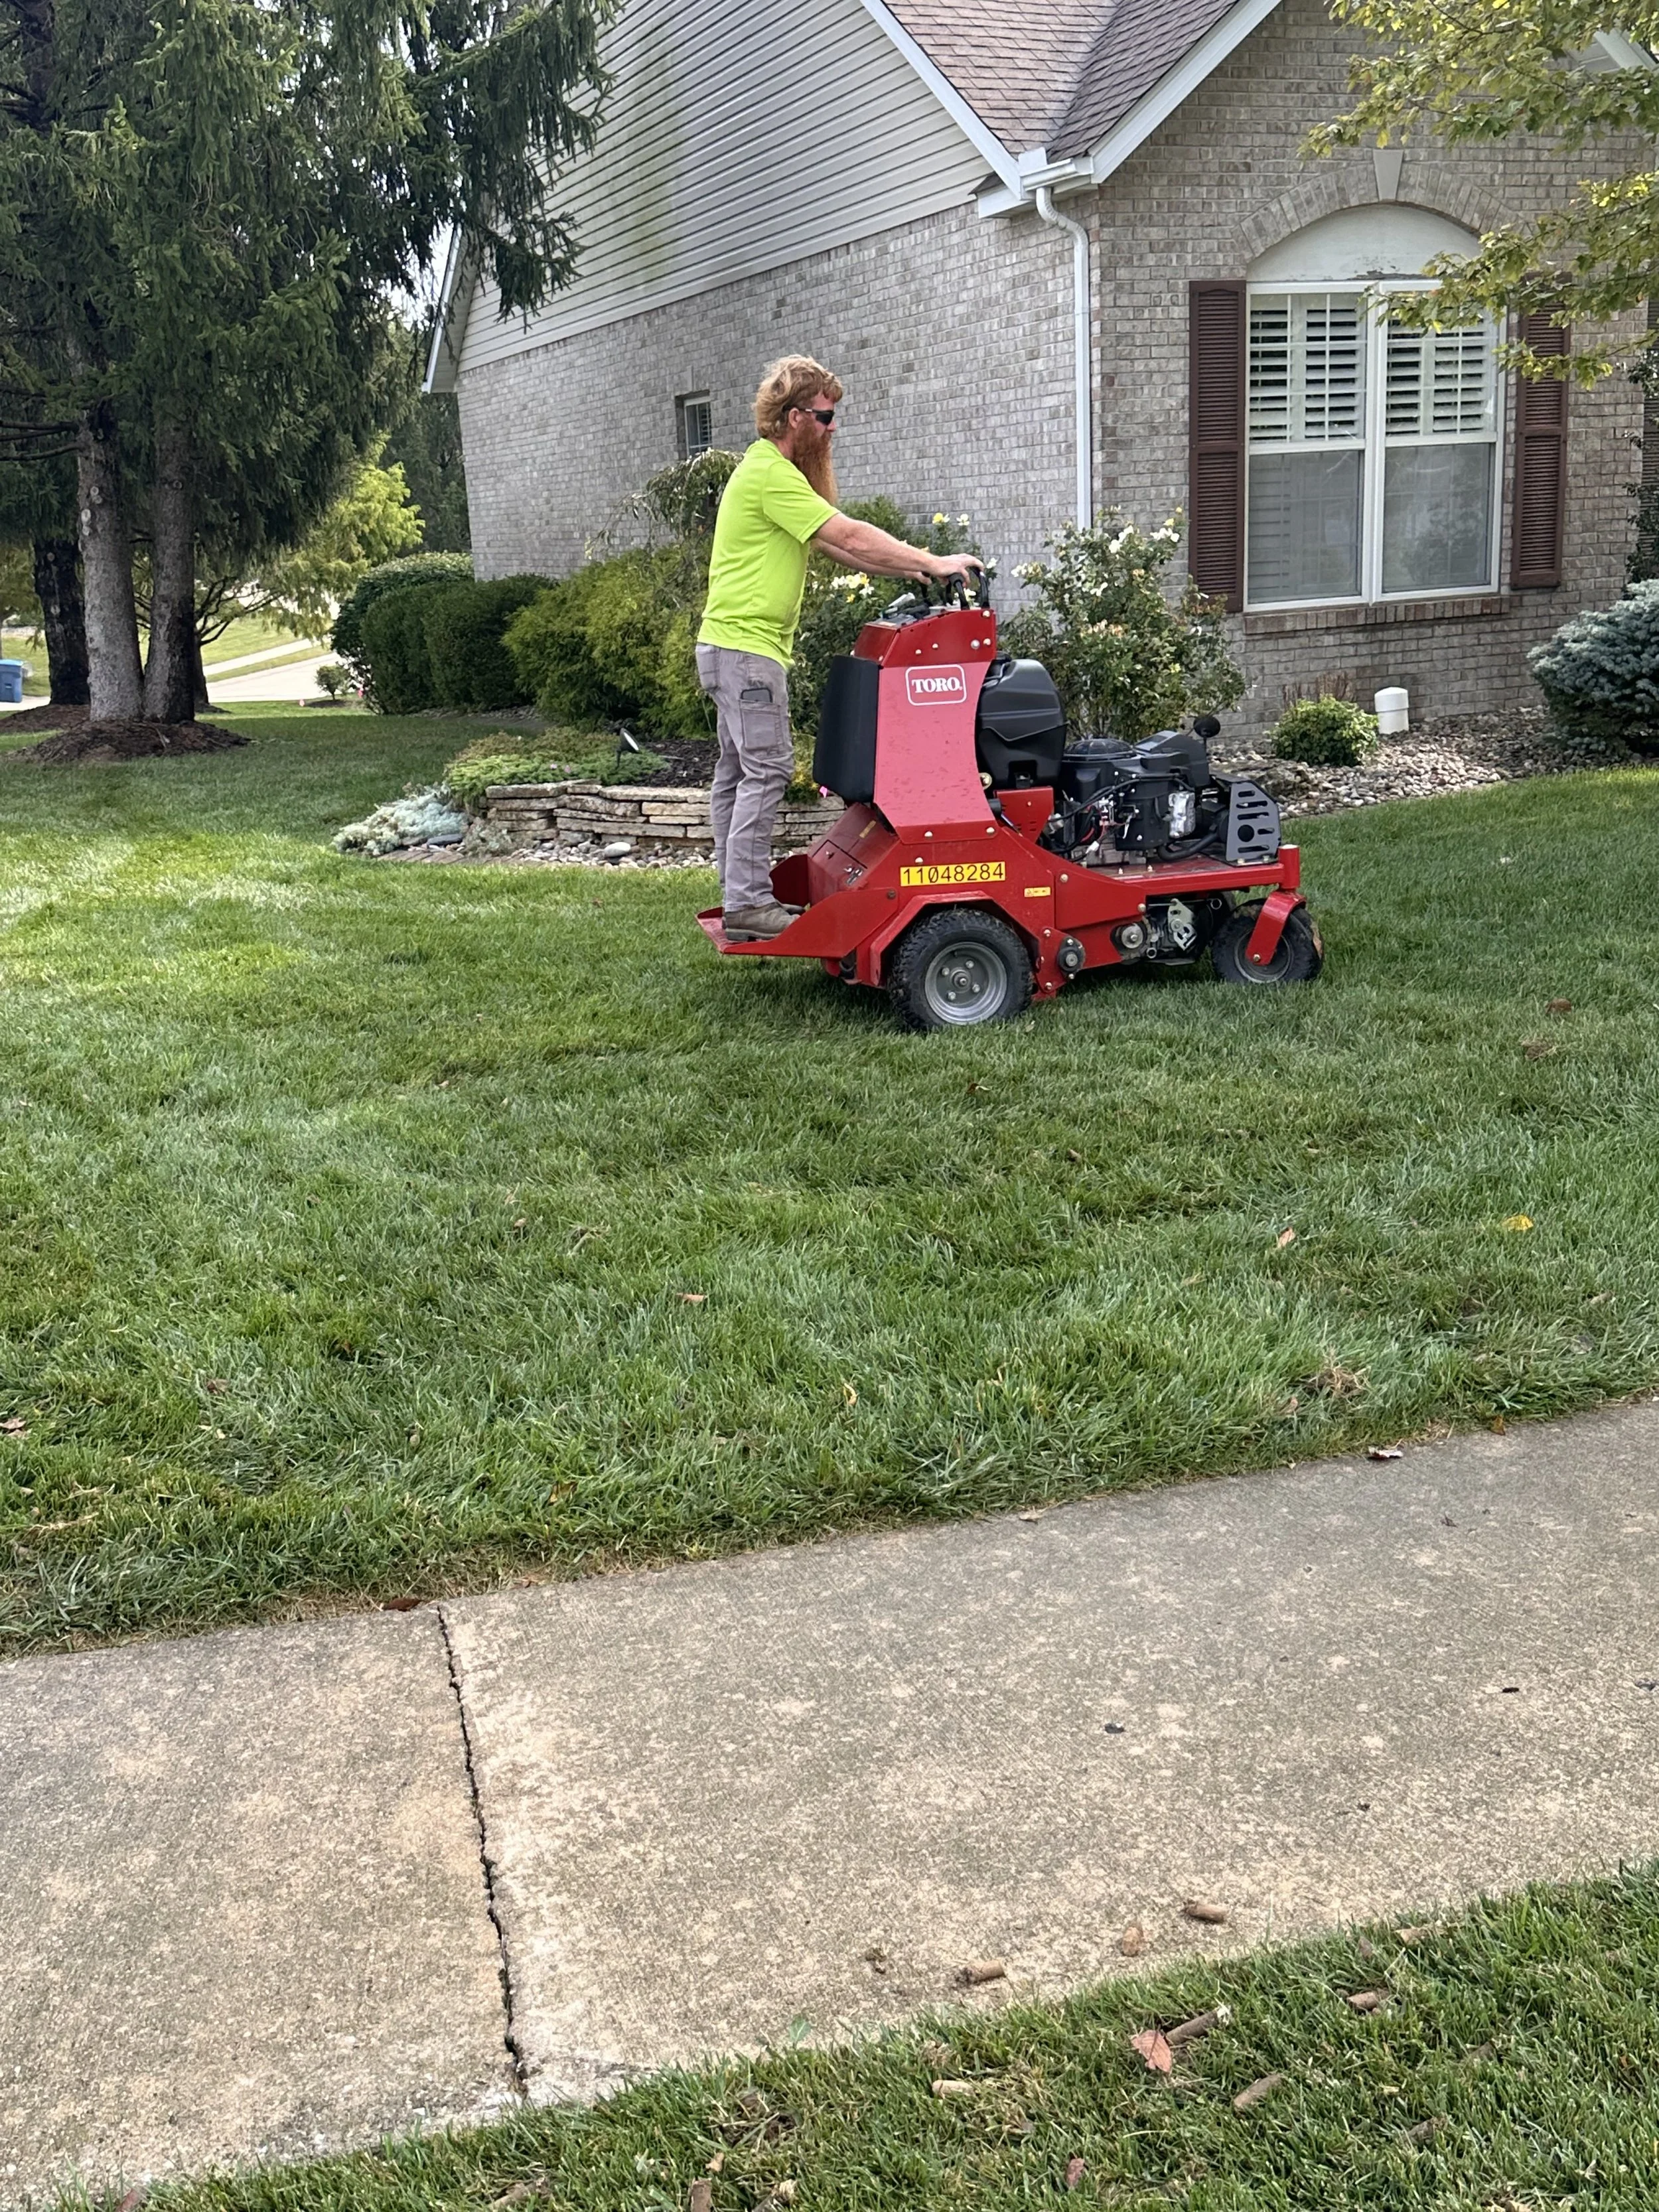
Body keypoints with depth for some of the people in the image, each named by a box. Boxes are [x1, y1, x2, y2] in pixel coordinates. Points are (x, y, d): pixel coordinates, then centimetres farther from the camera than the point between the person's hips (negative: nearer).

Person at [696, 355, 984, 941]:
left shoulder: (769, 471, 19)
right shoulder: (771, 475, -15)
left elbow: (835, 547, 19)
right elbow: (850, 537, -18)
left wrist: (912, 571, 12)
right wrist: (932, 563, -12)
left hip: (736, 645, 11)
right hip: (746, 645, -11)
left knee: (738, 771, 11)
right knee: (766, 767, -11)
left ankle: (739, 896, 15)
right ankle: (748, 900, -11)